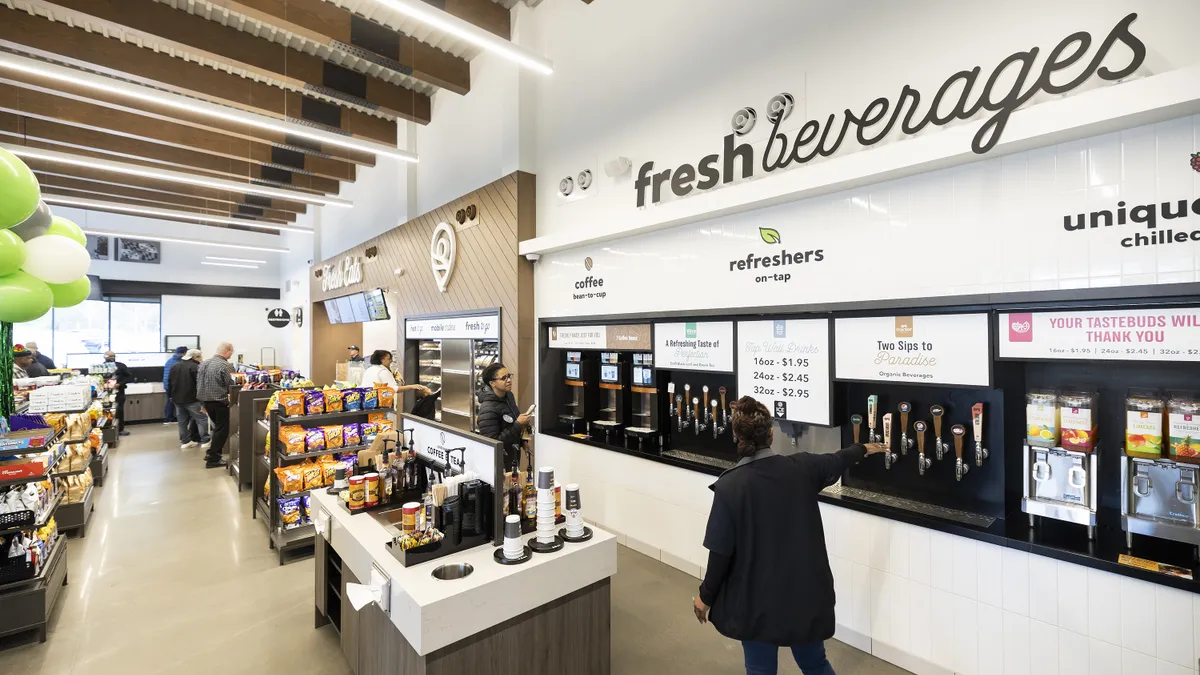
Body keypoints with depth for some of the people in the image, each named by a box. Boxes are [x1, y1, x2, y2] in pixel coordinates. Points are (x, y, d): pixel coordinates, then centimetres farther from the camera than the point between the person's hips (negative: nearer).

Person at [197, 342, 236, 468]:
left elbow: (198, 384, 13)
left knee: (218, 427, 24)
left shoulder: (204, 363, 9)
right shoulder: (225, 365, -17)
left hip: (206, 400, 8)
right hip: (219, 402, -8)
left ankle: (211, 452, 29)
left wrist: (203, 403, 20)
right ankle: (213, 459, 6)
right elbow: (231, 386, -15)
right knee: (222, 429, 3)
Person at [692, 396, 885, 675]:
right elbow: (837, 460, 12)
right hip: (806, 591, 4)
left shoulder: (729, 486, -22)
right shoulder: (801, 468, -10)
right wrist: (864, 449, 34)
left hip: (757, 598, -3)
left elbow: (721, 552, -16)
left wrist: (706, 596, 0)